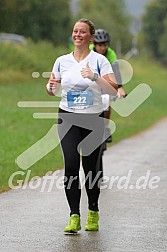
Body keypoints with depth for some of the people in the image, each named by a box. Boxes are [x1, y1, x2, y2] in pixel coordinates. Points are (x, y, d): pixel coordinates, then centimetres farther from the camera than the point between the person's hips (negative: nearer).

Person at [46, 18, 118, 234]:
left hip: (93, 119, -2)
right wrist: (51, 86, -5)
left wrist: (95, 77, -26)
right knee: (70, 165, -15)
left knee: (90, 168, 2)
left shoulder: (99, 60, -3)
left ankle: (93, 213, 24)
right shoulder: (62, 61, 7)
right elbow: (53, 91, 18)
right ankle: (74, 217, -13)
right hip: (68, 118, 2)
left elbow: (114, 90, -12)